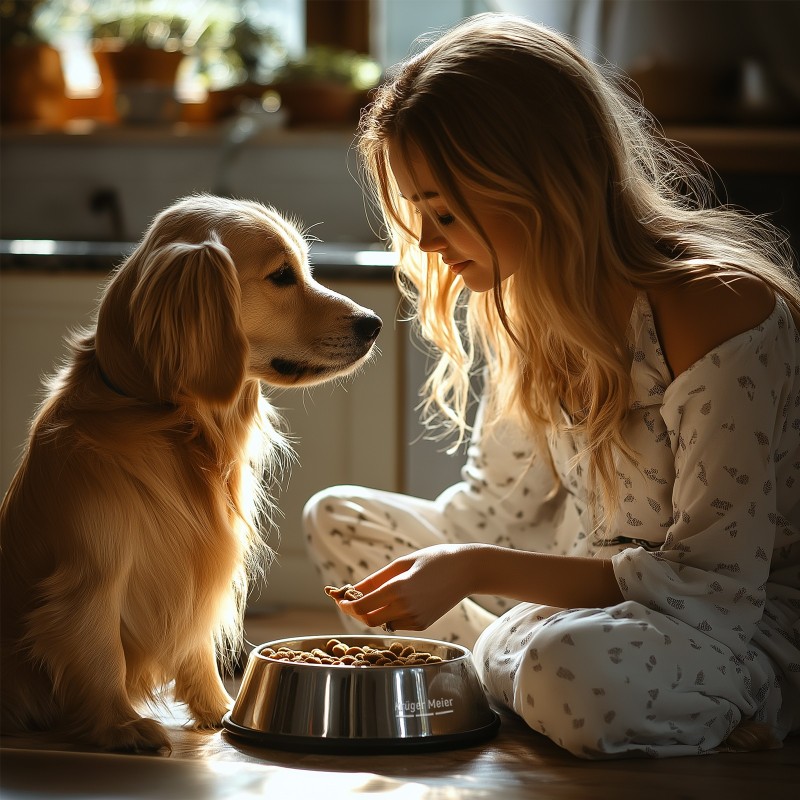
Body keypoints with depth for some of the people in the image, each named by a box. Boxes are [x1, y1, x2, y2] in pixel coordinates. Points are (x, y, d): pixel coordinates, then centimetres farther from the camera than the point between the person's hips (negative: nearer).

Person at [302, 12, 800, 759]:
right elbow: (497, 503, 9)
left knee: (573, 671, -41)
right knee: (337, 518, 6)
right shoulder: (527, 297, -1)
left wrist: (475, 570, -27)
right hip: (593, 584, 8)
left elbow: (712, 583, -25)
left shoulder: (721, 312, -26)